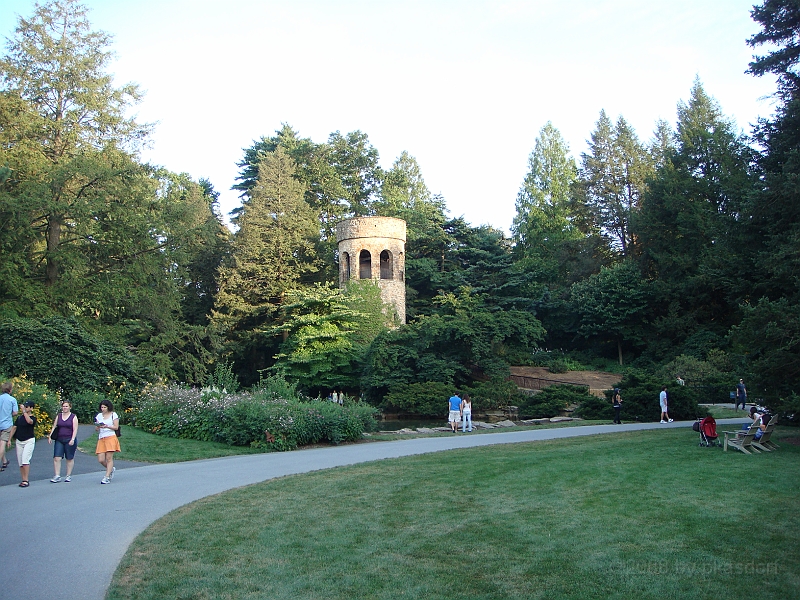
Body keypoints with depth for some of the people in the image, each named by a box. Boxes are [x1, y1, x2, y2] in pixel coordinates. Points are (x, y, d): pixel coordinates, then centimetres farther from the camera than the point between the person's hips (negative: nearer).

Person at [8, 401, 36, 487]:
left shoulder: (33, 418, -7)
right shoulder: (19, 417, 10)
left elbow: (29, 421, -31)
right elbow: (14, 428, 14)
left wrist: (24, 411, -25)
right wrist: (9, 439, 9)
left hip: (29, 441, -6)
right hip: (19, 441, 6)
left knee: (25, 460, -15)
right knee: (20, 462, 6)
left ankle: (26, 480, -13)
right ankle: (23, 480, 12)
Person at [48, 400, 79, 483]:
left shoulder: (73, 417, 0)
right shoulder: (58, 416, 12)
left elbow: (75, 429, -6)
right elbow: (54, 427, 13)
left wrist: (72, 439, -16)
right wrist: (50, 436, 2)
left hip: (69, 440, -3)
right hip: (59, 440, 3)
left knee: (70, 458, 4)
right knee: (56, 458, -6)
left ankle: (69, 476, 13)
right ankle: (57, 476, -3)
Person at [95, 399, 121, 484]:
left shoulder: (113, 415, 5)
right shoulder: (99, 415, 16)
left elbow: (116, 427, 0)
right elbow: (96, 429, 14)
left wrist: (107, 426, -15)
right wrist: (98, 426, -9)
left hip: (111, 438, -4)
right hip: (101, 439, 4)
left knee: (109, 458, -10)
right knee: (101, 460, -3)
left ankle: (107, 477, -6)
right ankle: (111, 469, 23)